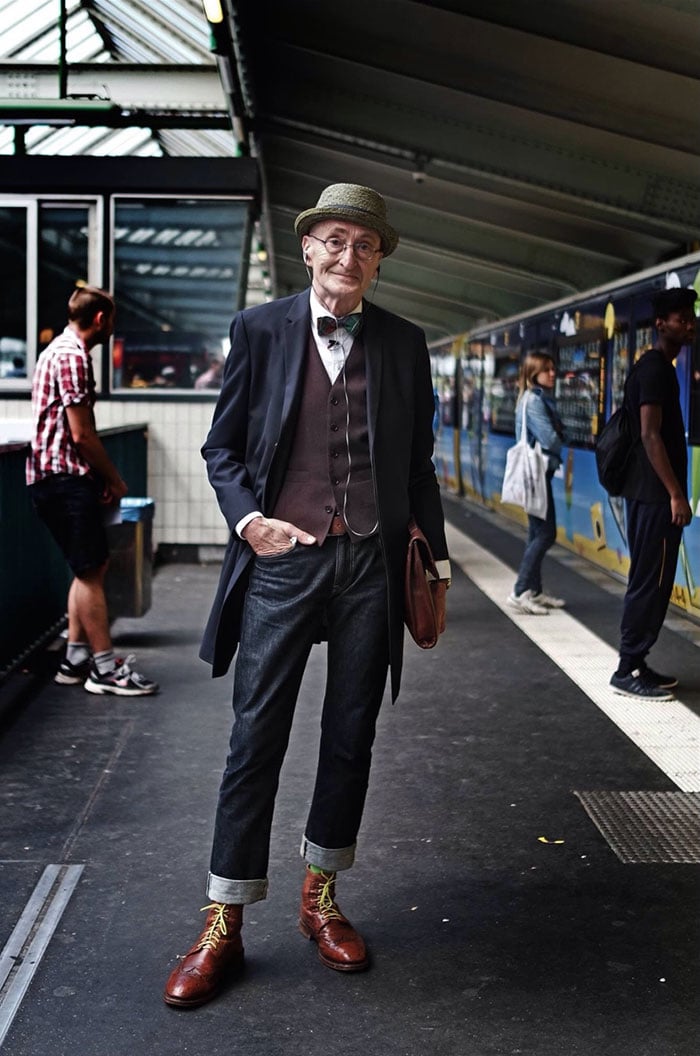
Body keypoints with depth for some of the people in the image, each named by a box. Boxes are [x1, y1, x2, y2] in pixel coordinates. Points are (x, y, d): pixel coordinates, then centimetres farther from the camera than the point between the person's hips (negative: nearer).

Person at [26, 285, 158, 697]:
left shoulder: (61, 350, 19)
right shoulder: (74, 357, -15)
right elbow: (82, 435, -19)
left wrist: (103, 477, 14)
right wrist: (115, 479, -7)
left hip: (59, 476, 11)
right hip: (65, 477, -11)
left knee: (91, 566, 14)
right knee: (90, 571, -5)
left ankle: (76, 660, 19)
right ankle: (105, 667, 1)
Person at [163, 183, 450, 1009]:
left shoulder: (404, 344, 7)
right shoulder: (259, 330, 1)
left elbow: (418, 465, 12)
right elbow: (222, 446, 4)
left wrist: (436, 562, 10)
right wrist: (247, 519, -12)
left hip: (371, 562, 2)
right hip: (282, 558, -2)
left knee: (350, 738, 10)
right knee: (256, 739, 0)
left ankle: (320, 900, 28)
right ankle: (223, 925, 11)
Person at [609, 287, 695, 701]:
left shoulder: (658, 366, 17)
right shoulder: (655, 368, -14)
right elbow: (650, 435, -20)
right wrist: (676, 493, -22)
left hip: (648, 491, 10)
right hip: (654, 493, -10)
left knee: (650, 580, 12)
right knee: (650, 581, -7)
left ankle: (636, 663, 18)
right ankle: (628, 671, -3)